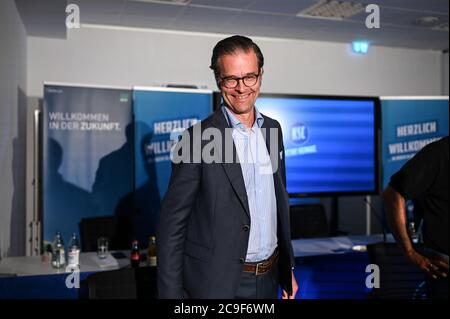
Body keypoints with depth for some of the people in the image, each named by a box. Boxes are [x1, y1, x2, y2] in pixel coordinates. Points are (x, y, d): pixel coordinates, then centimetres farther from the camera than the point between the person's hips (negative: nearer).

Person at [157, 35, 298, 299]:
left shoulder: (273, 129, 3)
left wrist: (288, 269, 12)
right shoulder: (198, 139, -15)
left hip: (269, 279, 5)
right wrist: (171, 293, -14)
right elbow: (172, 225, -13)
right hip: (216, 284, -5)